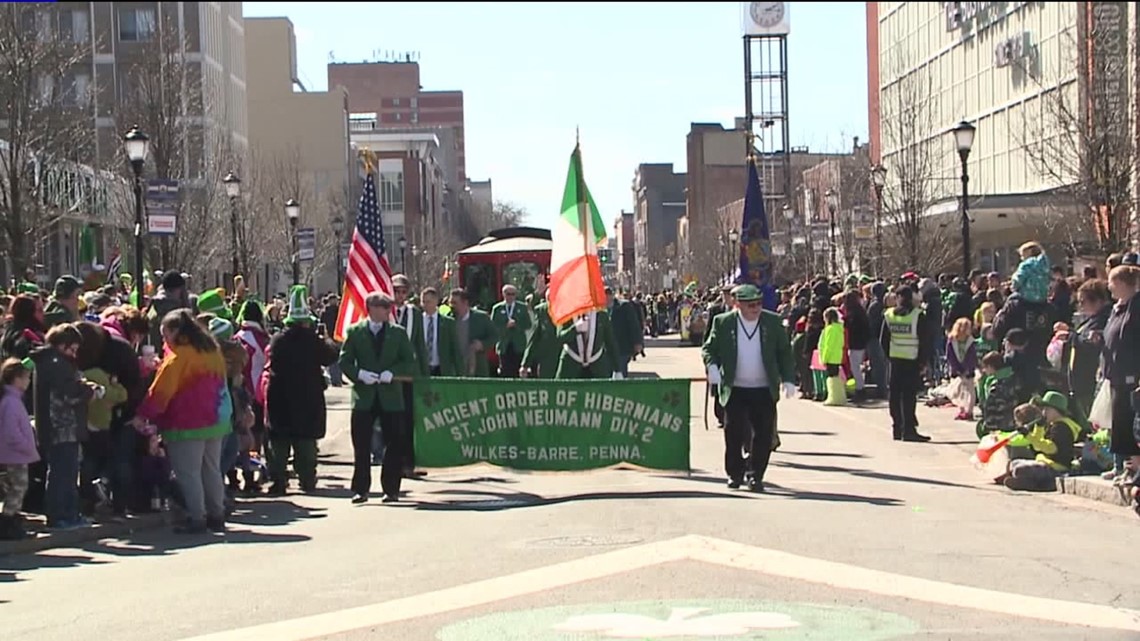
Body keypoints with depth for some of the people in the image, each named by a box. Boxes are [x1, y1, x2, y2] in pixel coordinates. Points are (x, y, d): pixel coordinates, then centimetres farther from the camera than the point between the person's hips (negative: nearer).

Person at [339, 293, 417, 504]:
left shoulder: (398, 333, 8)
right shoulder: (354, 332, 5)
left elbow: (410, 362, 5)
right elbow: (344, 362, 4)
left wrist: (392, 373, -11)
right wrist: (359, 374, -14)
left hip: (391, 397, 1)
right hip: (364, 398, -1)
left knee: (395, 446, 0)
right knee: (361, 446, 0)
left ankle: (391, 489, 9)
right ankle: (360, 490, 7)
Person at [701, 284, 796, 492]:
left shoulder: (773, 322, 2)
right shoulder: (723, 323, -1)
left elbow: (785, 353, 7)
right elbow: (708, 348, 4)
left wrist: (788, 379, -3)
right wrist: (712, 366, -16)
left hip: (764, 390, 1)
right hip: (735, 389, -1)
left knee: (764, 434, -2)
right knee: (734, 433, -1)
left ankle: (755, 475, 10)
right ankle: (735, 474, 16)